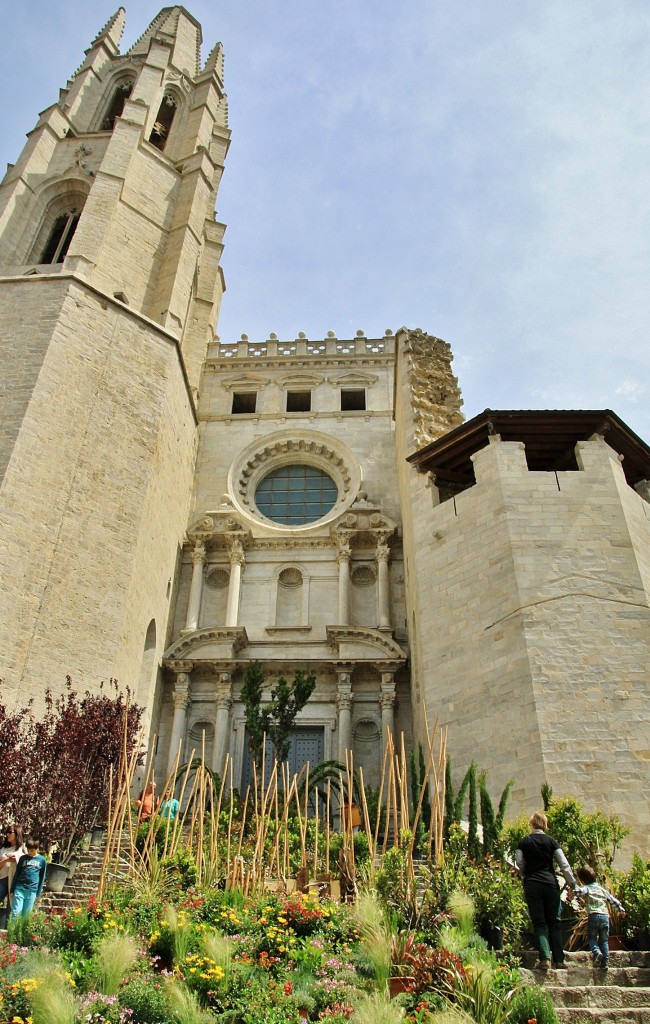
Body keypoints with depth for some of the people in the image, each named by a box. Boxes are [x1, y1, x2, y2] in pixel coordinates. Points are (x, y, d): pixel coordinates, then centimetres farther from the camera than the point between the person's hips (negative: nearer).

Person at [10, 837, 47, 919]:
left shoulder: (42, 860, 4)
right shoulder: (23, 858, 7)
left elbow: (42, 878, 8)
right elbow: (16, 874, 11)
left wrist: (38, 894, 6)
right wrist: (12, 890, 6)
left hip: (32, 891, -1)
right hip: (19, 888, 1)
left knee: (26, 915, 3)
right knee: (15, 913, -5)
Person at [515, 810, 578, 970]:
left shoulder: (524, 842, 3)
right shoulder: (551, 841, 2)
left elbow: (519, 864, 3)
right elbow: (563, 864, -1)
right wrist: (572, 882, 8)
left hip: (532, 886, -1)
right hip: (550, 884, 1)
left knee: (539, 924, 1)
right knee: (554, 923, 12)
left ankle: (545, 958, -13)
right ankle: (558, 959, 9)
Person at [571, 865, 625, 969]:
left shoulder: (586, 888, 1)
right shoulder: (602, 889, 18)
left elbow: (579, 891, -23)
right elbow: (612, 899, 24)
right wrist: (621, 908, 35)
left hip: (593, 916, -5)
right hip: (605, 916, 5)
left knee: (591, 937, 8)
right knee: (604, 940, 13)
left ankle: (596, 951, -17)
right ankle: (605, 962, 9)